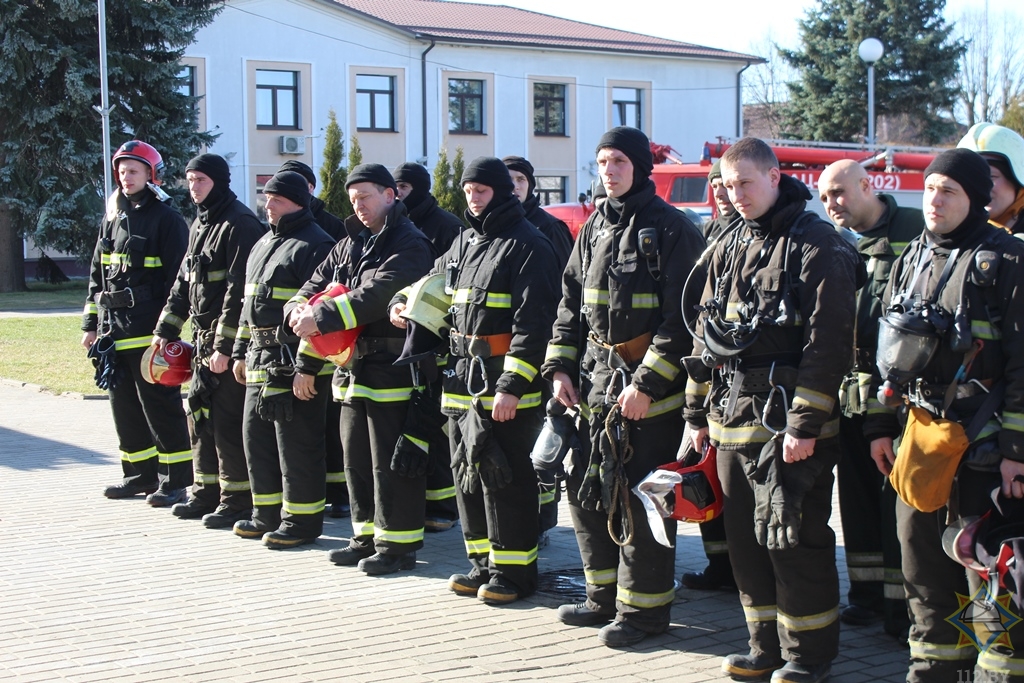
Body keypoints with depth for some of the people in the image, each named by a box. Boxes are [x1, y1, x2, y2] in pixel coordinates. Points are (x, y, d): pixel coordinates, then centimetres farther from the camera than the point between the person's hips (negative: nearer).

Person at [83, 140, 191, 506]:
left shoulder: (166, 219, -4)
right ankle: (141, 474, 21)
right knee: (124, 406, 11)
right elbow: (97, 274, 21)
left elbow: (176, 278, -9)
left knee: (159, 404, -5)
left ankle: (175, 479, 1)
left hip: (149, 330, -7)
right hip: (113, 330, 7)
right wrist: (91, 324, 16)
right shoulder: (112, 218, 17)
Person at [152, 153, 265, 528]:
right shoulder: (199, 225, 17)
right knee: (201, 415, 13)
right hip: (202, 338, 9)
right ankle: (207, 493, 23)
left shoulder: (239, 224, -13)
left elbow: (239, 290, -19)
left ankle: (237, 499, 3)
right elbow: (184, 282, 22)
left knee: (228, 420, -5)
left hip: (231, 342, -9)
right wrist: (165, 329, 17)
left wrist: (224, 345, -21)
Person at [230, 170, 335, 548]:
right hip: (260, 362, 10)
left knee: (297, 444, -3)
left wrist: (308, 367, -22)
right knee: (256, 436, 14)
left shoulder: (315, 246, -12)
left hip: (295, 366, -10)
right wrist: (241, 352, 23)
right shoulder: (264, 244, 19)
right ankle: (268, 514, 26)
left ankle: (302, 520, 7)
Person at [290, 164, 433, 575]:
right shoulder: (349, 244, 18)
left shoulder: (408, 245, -10)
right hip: (351, 367, 9)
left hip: (391, 369, -9)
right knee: (357, 457, 14)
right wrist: (299, 310, -9)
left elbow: (375, 295, -23)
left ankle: (398, 544, 3)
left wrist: (323, 318, -27)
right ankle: (367, 536, 24)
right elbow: (315, 286, 14)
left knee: (391, 460, -4)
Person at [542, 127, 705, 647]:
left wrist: (647, 382, -19)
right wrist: (560, 366, 7)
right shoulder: (595, 228, 13)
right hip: (594, 379, 7)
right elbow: (571, 303, 18)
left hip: (649, 390, -7)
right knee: (586, 488, 11)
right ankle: (605, 597, 25)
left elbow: (681, 316, -14)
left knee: (638, 494, -3)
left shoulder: (671, 229, -9)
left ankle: (644, 607, 10)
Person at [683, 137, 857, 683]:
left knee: (792, 539, -2)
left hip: (788, 422, -7)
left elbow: (829, 341, -14)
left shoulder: (818, 245, -8)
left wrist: (805, 423, -18)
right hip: (732, 421, 7)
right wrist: (697, 412, 16)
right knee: (745, 537, 12)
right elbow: (707, 335, 19)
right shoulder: (729, 249, 15)